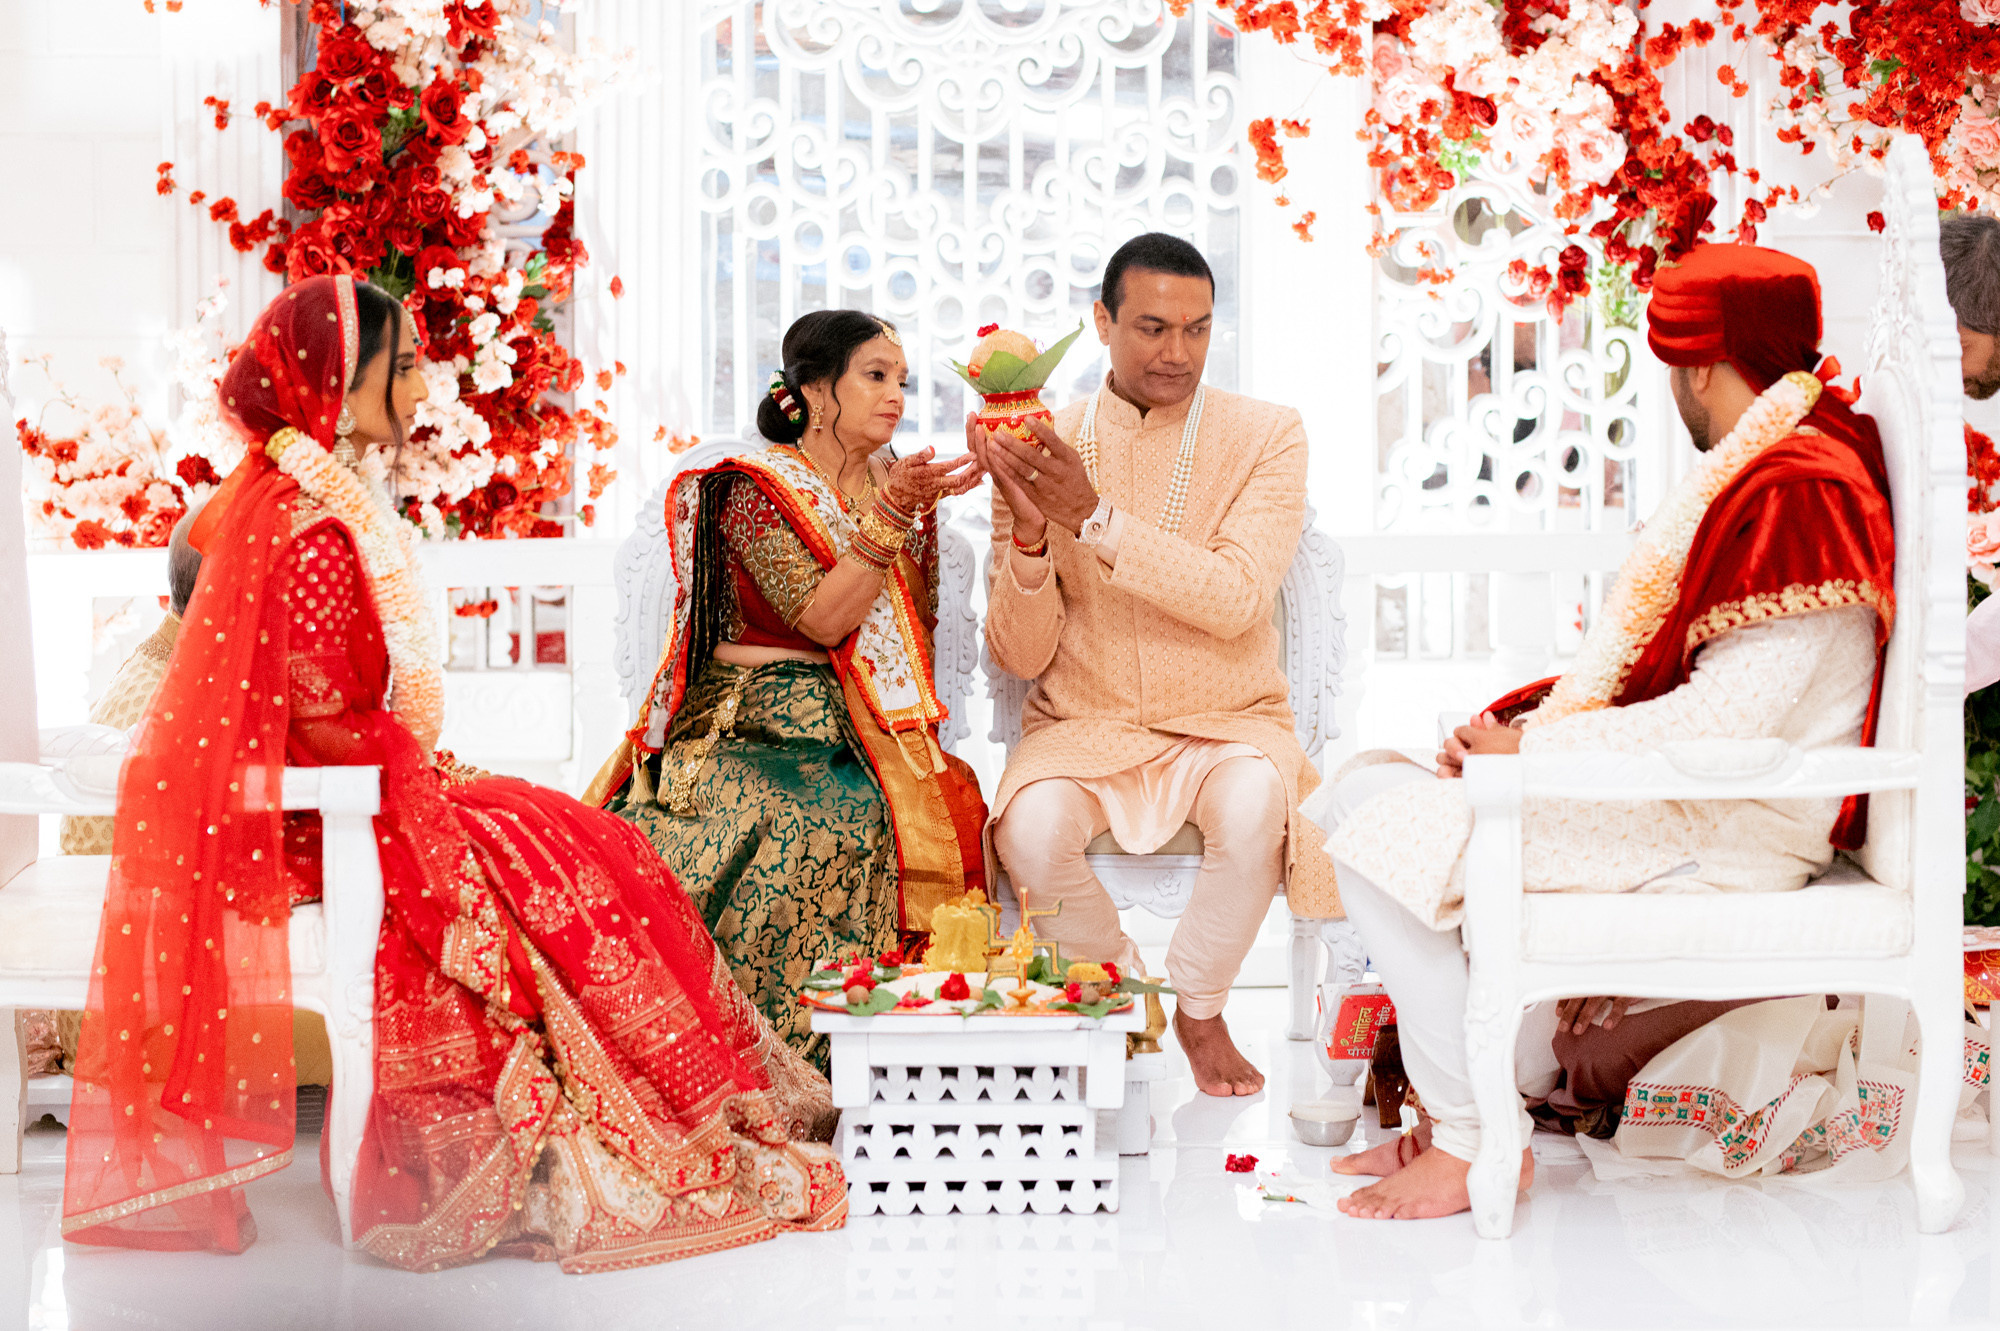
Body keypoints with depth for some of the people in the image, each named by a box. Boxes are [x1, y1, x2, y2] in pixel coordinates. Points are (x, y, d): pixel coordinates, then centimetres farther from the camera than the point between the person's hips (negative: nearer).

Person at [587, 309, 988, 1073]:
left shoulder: (899, 489, 17)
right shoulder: (754, 486, -2)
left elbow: (918, 633, 15)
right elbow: (822, 620, -14)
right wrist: (887, 517, -18)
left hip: (865, 736, 6)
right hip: (753, 724, -6)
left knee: (939, 819, -25)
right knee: (808, 831, -36)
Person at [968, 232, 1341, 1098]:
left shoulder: (1266, 435, -3)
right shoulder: (1042, 448, 1)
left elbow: (1234, 601, -18)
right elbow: (1019, 656, -2)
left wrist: (1094, 516, -25)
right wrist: (1029, 533, -20)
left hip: (1227, 725, 0)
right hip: (1082, 727, 1)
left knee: (1255, 806, -34)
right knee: (1030, 826, -31)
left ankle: (1199, 1010, -5)